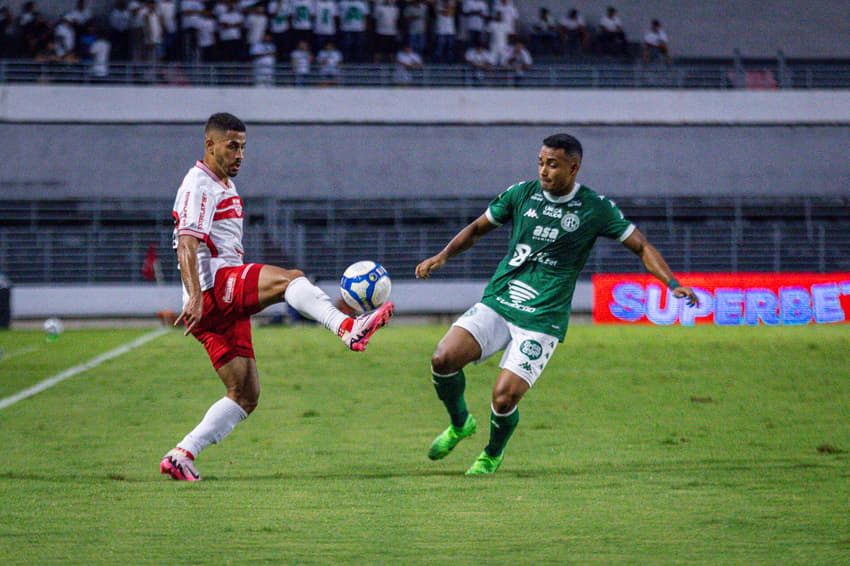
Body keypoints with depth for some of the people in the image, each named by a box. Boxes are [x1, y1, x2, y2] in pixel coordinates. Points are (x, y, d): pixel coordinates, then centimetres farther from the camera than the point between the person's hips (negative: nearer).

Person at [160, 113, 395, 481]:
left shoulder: (226, 186, 26)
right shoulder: (199, 186, -5)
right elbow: (186, 245, -19)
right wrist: (195, 297, -31)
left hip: (227, 305, 10)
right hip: (212, 288, -10)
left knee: (245, 396, 6)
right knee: (290, 278, -31)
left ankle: (181, 455, 5)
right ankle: (348, 329, -53)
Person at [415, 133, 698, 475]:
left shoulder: (596, 209, -2)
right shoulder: (522, 194, 5)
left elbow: (641, 246, 4)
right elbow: (477, 229, 18)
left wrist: (672, 284, -10)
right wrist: (443, 255, 3)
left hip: (543, 319, -3)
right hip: (497, 304, 3)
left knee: (504, 398, -16)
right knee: (443, 359, -19)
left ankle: (493, 454, 19)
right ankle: (459, 424, 12)